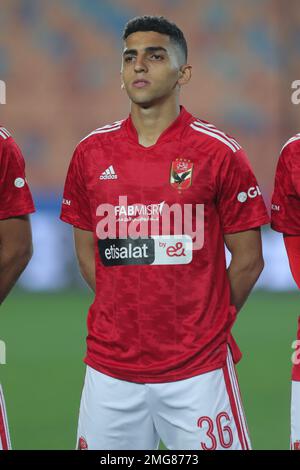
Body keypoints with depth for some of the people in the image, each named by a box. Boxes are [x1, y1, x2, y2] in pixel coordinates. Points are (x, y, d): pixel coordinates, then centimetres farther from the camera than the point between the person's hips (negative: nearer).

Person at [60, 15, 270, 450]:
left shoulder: (219, 153, -3)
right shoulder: (91, 153, 6)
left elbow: (248, 259, 3)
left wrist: (206, 324, 5)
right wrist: (127, 316, 9)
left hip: (197, 367, -3)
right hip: (110, 366, 3)